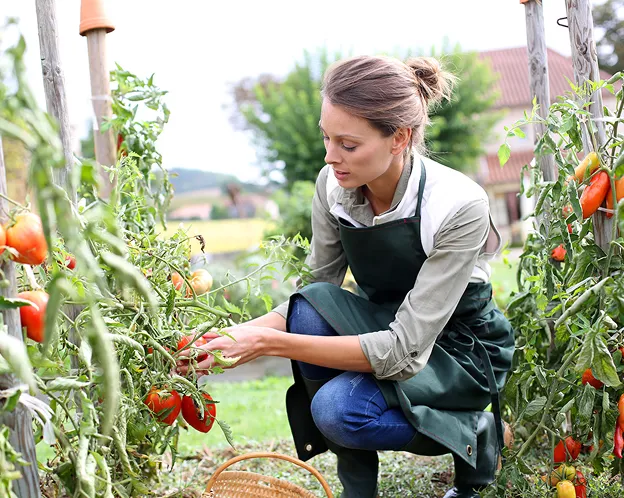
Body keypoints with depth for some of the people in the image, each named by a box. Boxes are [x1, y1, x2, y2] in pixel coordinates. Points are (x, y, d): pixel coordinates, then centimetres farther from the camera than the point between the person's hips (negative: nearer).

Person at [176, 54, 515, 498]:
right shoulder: (333, 186, -14)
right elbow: (319, 285, -2)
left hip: (460, 347, -5)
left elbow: (405, 349, -32)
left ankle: (480, 433, 1)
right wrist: (243, 334, -22)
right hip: (382, 326, 5)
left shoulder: (458, 206, -30)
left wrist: (271, 342, -37)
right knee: (311, 306, -26)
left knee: (337, 408, -30)